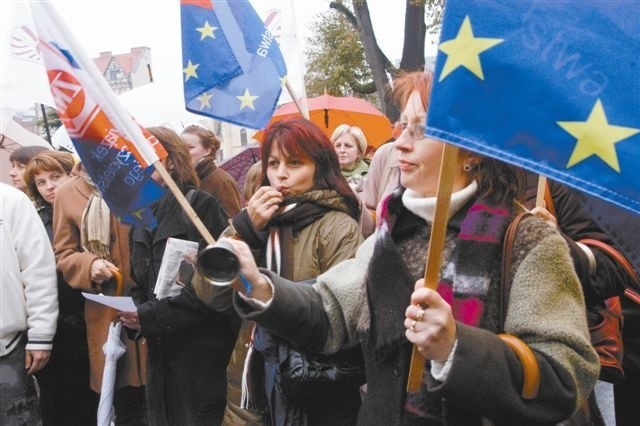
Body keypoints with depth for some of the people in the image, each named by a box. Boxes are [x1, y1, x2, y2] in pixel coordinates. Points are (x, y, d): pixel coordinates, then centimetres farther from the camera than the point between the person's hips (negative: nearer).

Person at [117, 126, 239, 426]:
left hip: (202, 350, -6)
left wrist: (153, 315, -18)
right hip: (160, 350, 7)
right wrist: (135, 312, -5)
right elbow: (141, 281, 16)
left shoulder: (201, 205, -9)